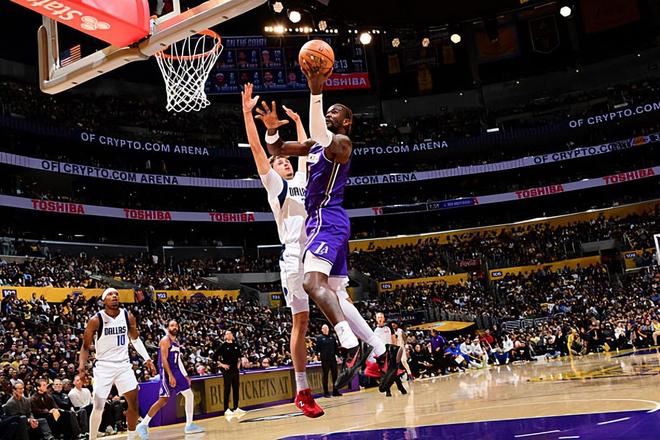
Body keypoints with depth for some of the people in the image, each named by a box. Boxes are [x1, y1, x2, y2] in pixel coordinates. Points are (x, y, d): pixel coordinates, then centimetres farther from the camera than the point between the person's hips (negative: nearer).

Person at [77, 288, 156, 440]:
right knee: (98, 406, -4)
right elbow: (86, 346, -3)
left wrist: (147, 359, 5)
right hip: (104, 366, -3)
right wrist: (82, 366, -17)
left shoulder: (128, 316, -3)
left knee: (134, 402, 1)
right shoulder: (96, 320, -12)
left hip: (123, 364, 3)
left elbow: (135, 339, 12)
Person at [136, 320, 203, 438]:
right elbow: (164, 359, -18)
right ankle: (143, 425, -6)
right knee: (163, 400, -13)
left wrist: (185, 375, 19)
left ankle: (189, 425, 11)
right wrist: (170, 376, -25)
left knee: (189, 395, 6)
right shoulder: (165, 340, -9)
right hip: (167, 372, -9)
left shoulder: (176, 342, 17)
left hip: (176, 371, 9)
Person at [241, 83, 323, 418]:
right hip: (295, 257, -5)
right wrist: (247, 111, -3)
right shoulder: (274, 184, 7)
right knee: (301, 321, -3)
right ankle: (302, 392, 4)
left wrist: (297, 120, 41)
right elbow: (256, 148, 0)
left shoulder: (301, 180, 22)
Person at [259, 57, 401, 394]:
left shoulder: (341, 143, -5)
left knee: (313, 282, -28)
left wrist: (316, 92, -35)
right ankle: (383, 351, 9)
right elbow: (276, 150, 21)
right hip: (320, 222, 10)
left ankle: (352, 347, -32)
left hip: (328, 221, -10)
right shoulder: (315, 144, 22)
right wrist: (272, 129, 0)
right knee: (336, 294, 7)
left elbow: (322, 137, -28)